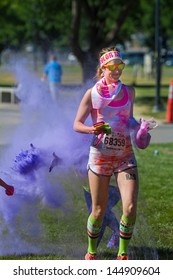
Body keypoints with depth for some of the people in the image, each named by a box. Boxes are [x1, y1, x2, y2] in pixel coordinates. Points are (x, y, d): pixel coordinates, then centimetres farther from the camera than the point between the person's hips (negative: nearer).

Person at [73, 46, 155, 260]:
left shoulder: (129, 92, 10)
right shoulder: (92, 94, 0)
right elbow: (76, 124, 0)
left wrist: (139, 129, 3)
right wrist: (92, 129, -20)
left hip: (125, 156, 2)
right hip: (100, 155, -2)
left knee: (130, 207, -14)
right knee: (99, 210, 4)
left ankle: (122, 255, 4)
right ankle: (91, 252, 27)